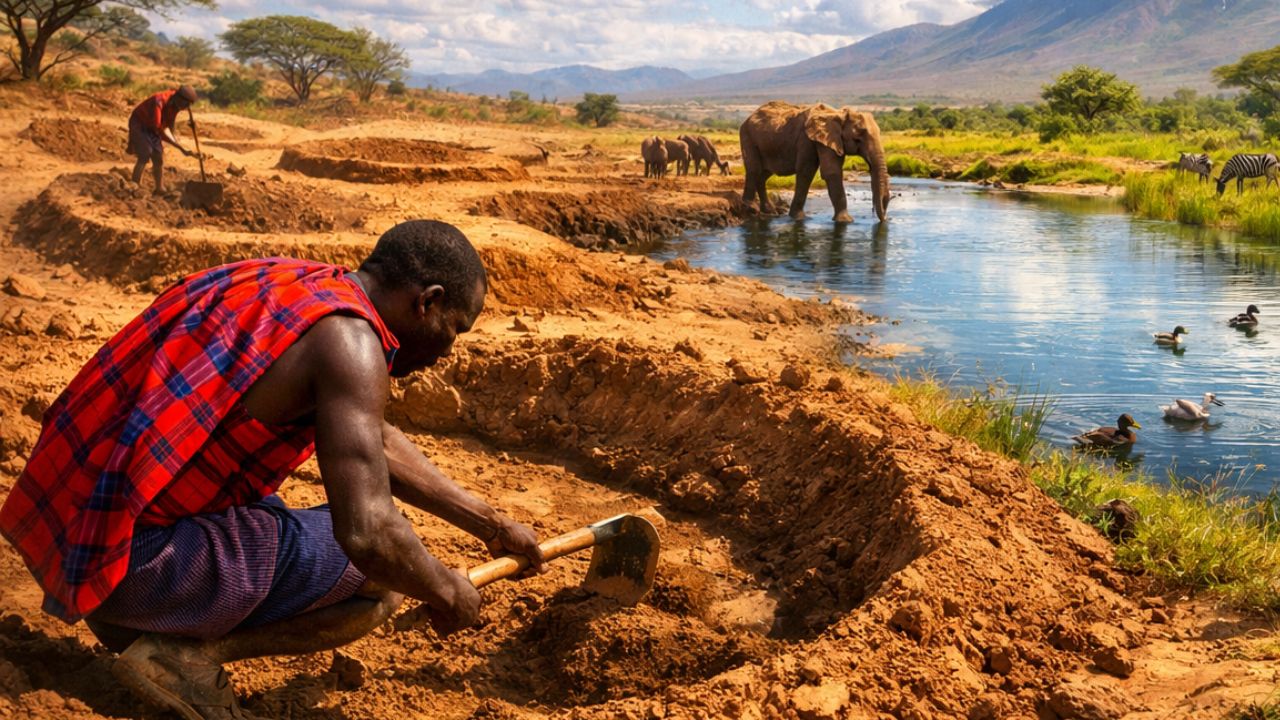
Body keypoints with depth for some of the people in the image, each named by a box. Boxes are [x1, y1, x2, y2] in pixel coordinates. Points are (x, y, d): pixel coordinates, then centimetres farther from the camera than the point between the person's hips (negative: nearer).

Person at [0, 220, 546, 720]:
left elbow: (375, 440, 24)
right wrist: (447, 591, -3)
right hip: (133, 558, -9)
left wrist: (490, 523, 30)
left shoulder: (295, 283, 12)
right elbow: (368, 532, -25)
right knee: (385, 575, 2)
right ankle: (183, 651, -7)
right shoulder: (349, 338, -16)